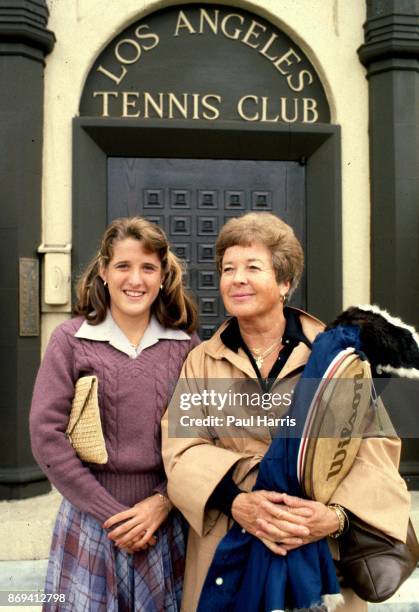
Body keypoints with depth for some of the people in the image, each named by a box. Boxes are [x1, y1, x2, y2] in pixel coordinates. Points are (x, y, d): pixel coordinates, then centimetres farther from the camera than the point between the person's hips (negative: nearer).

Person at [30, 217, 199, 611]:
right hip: (90, 521, -1)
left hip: (164, 523, 2)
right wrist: (112, 514, -10)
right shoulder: (71, 339, -4)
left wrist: (162, 502, -10)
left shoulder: (185, 344, 1)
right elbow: (46, 436, -9)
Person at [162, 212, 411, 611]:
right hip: (226, 548, 1)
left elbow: (374, 447, -7)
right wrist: (237, 502, -23)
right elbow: (182, 447, -6)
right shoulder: (201, 361, 3)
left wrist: (336, 516, -24)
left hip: (320, 552, -1)